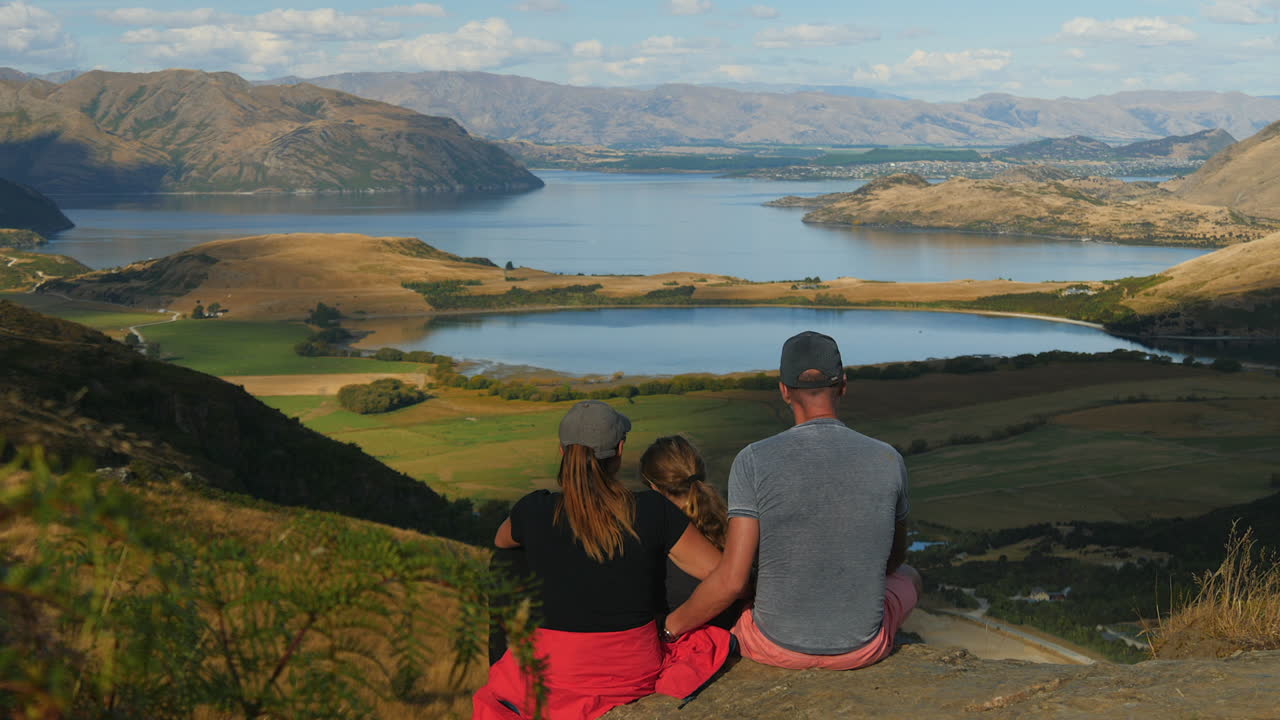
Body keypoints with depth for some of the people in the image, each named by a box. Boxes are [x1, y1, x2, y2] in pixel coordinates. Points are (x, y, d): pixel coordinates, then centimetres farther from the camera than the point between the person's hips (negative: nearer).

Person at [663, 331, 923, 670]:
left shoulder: (754, 461, -14)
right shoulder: (888, 461, -7)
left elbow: (731, 580, -16)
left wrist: (673, 626, 1)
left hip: (777, 646, -1)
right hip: (862, 648, 1)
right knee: (909, 578, 35)